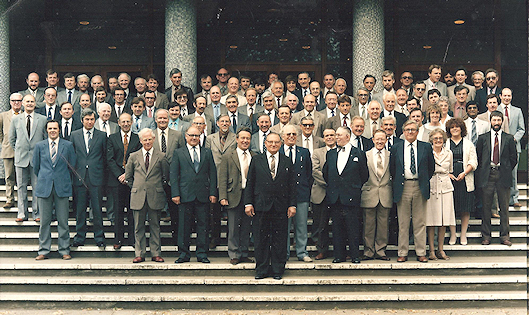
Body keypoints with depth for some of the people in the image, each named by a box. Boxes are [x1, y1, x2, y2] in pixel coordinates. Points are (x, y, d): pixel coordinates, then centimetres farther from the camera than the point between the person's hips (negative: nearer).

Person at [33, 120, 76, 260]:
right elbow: (36, 167, 14)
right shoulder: (39, 146, 7)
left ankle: (64, 250, 10)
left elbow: (72, 166, 11)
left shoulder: (68, 145, 4)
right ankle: (43, 251, 12)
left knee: (63, 221, 2)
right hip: (44, 187, 1)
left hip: (62, 187, -1)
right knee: (44, 221, 4)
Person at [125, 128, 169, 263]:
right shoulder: (134, 157, 6)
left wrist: (159, 188, 7)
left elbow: (166, 176, 10)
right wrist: (135, 188, 9)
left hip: (155, 196, -1)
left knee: (155, 226, 6)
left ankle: (156, 254, 13)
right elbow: (128, 176, 14)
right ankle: (139, 254, 12)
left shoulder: (161, 156, 2)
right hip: (138, 196, 1)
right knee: (139, 227, 4)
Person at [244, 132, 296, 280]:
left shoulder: (287, 162, 9)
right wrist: (248, 203, -2)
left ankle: (277, 270, 14)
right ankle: (261, 270, 15)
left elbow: (292, 185, 8)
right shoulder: (256, 160, 7)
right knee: (261, 240, 4)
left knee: (279, 240, 4)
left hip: (281, 207, 1)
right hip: (261, 206, 0)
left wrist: (292, 205, 1)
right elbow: (250, 183, 5)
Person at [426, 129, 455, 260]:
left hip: (445, 188, 3)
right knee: (431, 220, -5)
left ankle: (440, 250, 10)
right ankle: (431, 251, 2)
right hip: (431, 187, -3)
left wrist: (446, 175, 8)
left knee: (444, 220, 2)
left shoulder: (448, 153, 12)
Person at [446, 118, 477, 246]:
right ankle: (452, 235, 8)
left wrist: (464, 173, -11)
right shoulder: (445, 144, 9)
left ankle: (463, 235, 9)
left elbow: (473, 162, 4)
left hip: (465, 180, 0)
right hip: (449, 179, 0)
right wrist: (448, 174, -10)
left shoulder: (468, 144, 10)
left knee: (465, 209, 0)